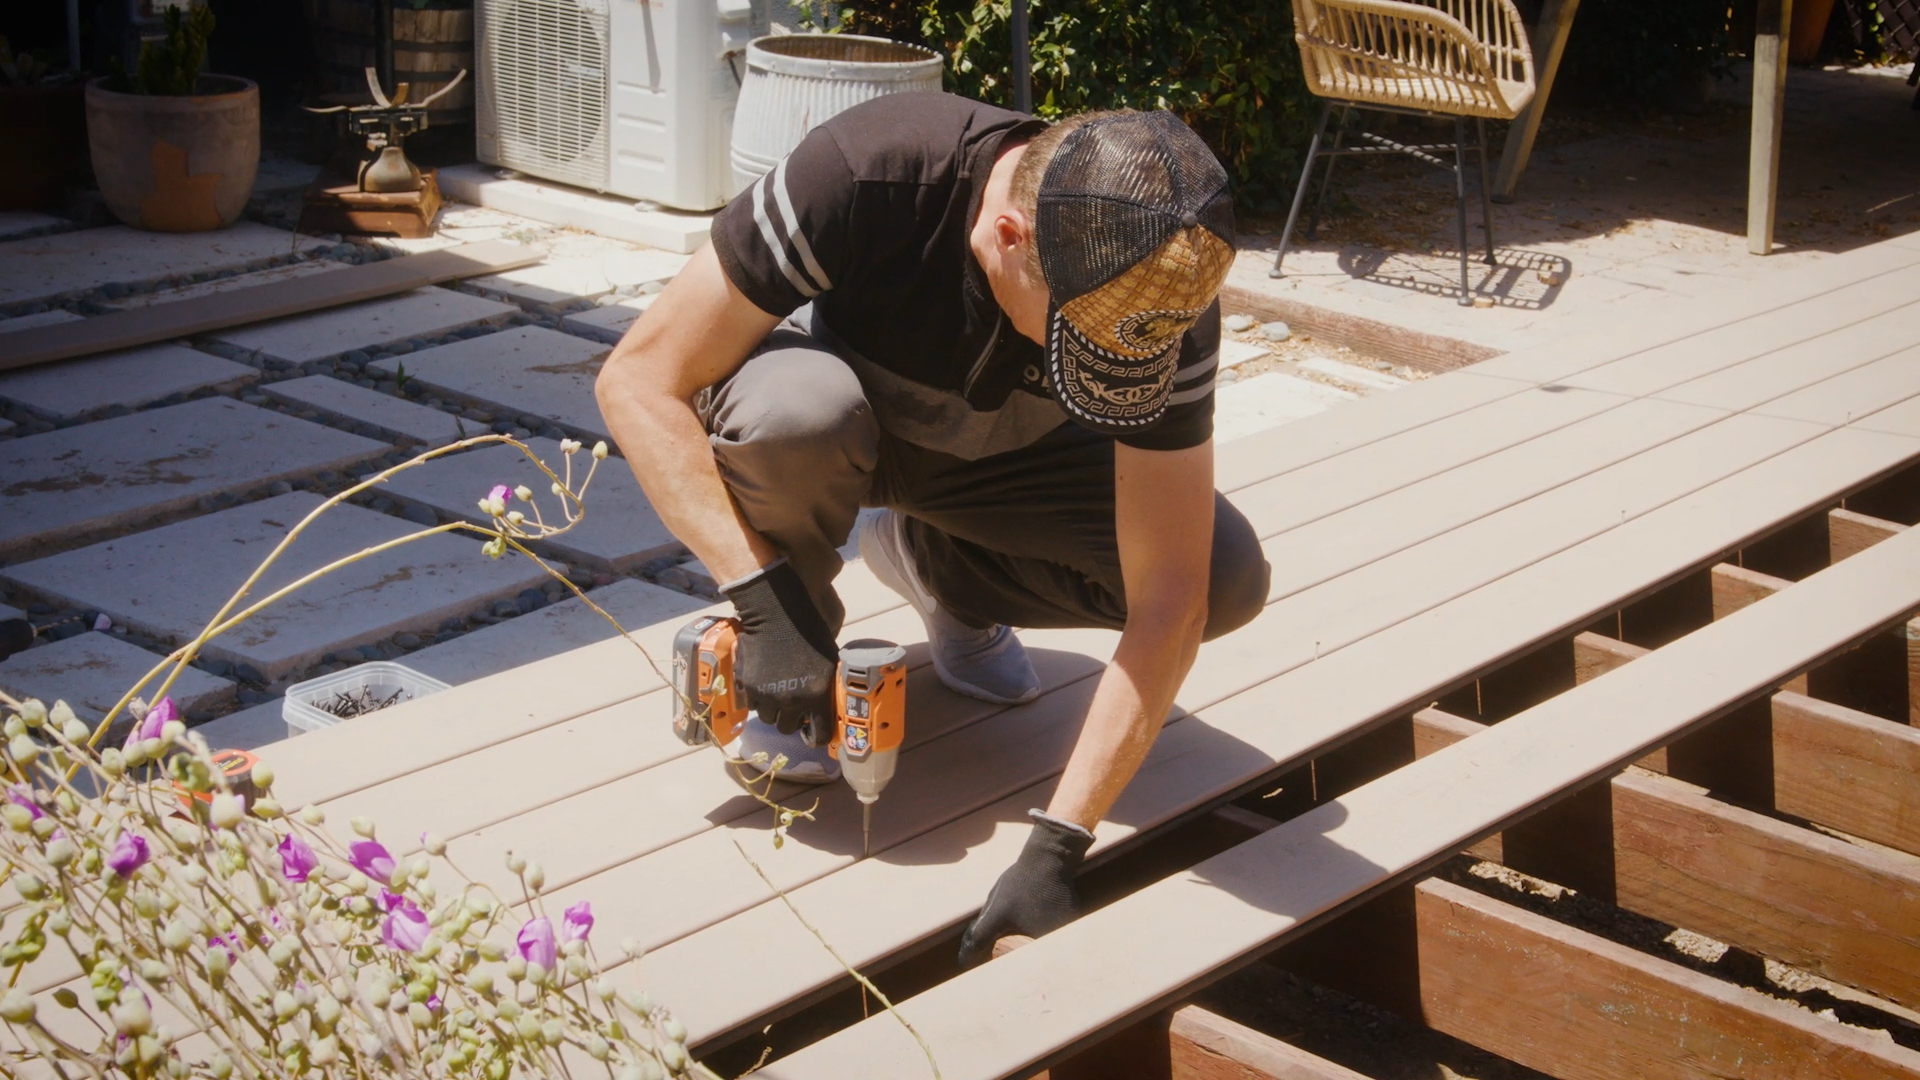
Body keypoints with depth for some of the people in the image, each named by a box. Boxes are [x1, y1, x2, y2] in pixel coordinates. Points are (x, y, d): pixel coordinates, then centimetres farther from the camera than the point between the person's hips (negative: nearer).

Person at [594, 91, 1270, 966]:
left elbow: (1168, 604, -30)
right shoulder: (863, 175, -39)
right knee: (799, 405, -40)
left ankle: (937, 568, 7)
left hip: (996, 452, 3)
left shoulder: (1164, 295, -31)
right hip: (822, 406, -2)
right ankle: (778, 691, -10)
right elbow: (637, 379, -33)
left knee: (1230, 578, -19)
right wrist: (764, 596, -42)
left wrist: (1055, 848, -36)